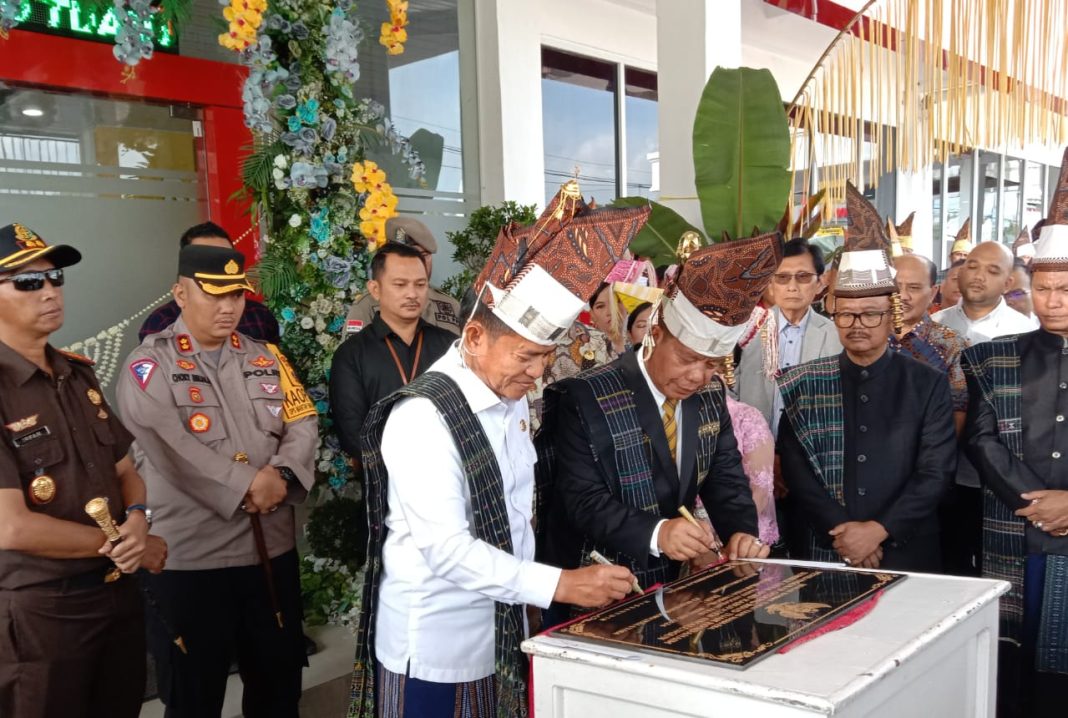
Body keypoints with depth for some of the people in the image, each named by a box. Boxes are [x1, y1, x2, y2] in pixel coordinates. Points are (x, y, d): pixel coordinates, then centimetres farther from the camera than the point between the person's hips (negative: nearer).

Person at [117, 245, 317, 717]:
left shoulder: (266, 357, 10)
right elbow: (173, 450, -20)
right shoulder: (149, 365, -6)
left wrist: (282, 474, -16)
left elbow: (304, 424, 4)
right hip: (189, 559, -5)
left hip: (272, 549, 5)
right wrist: (249, 487, -18)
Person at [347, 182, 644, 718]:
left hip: (500, 632, 7)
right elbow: (445, 547, -26)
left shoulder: (511, 398, 5)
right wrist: (560, 585, -27)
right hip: (435, 645, -7)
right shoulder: (422, 417, -22)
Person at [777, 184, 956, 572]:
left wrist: (879, 530, -15)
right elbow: (795, 469, -4)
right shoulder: (802, 384, 0)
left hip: (906, 555, 0)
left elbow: (936, 472, -6)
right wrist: (842, 532, -13)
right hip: (821, 554, 0)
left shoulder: (928, 385, 0)